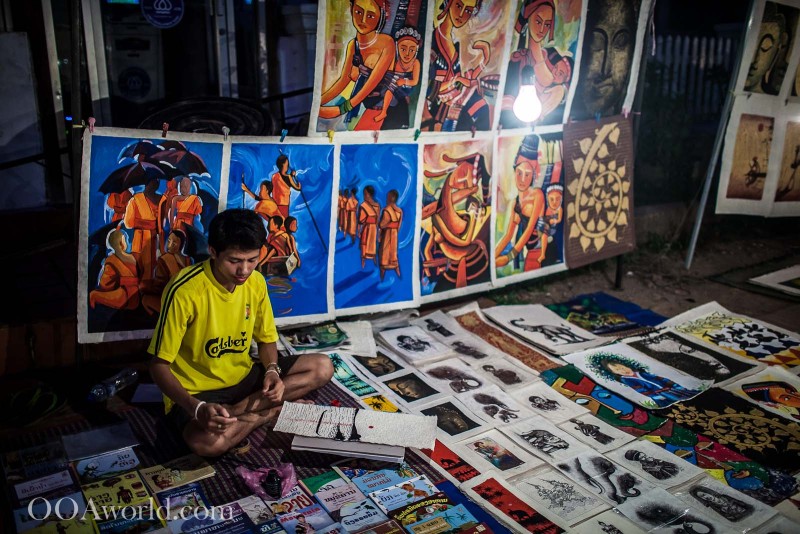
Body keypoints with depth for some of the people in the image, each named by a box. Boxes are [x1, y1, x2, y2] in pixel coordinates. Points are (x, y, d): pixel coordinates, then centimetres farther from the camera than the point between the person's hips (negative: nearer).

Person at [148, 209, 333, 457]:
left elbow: (267, 340, 9)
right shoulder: (184, 291, -23)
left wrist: (272, 370, -14)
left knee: (322, 367, -9)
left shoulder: (256, 283, -5)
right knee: (208, 442, -38)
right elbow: (159, 365, -19)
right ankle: (272, 412, -9)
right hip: (194, 391, -5)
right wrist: (197, 408, -34)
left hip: (243, 378, 6)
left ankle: (235, 410, -13)